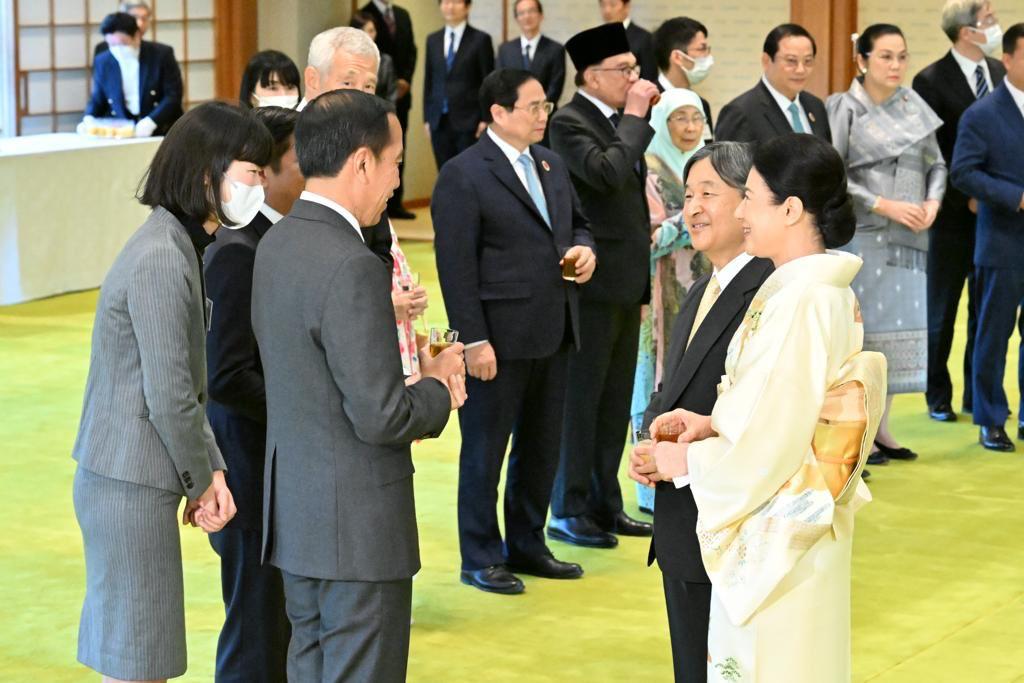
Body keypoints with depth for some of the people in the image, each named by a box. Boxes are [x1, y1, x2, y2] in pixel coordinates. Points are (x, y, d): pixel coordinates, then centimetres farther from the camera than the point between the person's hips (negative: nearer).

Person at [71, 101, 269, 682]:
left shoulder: (182, 247, 11)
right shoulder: (160, 260, -20)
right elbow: (169, 398, -20)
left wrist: (211, 468, 4)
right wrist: (202, 481, -6)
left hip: (137, 481, 10)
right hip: (130, 486, -10)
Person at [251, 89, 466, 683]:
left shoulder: (277, 244, 5)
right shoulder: (352, 268, -23)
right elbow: (380, 417, -23)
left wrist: (419, 383, 5)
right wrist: (438, 393, -4)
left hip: (295, 513, 9)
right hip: (357, 524, -9)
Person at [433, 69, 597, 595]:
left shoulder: (551, 165, 12)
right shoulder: (463, 175, -12)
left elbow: (576, 222, 24)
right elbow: (456, 266, -15)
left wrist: (584, 248, 0)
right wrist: (474, 340, -18)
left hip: (552, 333, 8)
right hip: (498, 338, -7)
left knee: (542, 446, 16)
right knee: (485, 449, 5)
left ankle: (527, 546, 30)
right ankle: (480, 559, 16)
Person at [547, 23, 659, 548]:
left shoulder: (620, 122, 14)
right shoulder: (569, 123, -12)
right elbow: (607, 173, -28)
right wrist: (635, 118, -17)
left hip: (627, 283, 8)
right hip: (595, 284, -8)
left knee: (616, 401, 12)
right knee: (581, 398, -1)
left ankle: (604, 501, 21)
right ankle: (568, 510, 6)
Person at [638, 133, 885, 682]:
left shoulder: (801, 302, -23)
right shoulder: (824, 287, 7)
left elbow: (775, 439, -23)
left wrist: (688, 463, -8)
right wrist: (714, 423, 5)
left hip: (778, 530, -9)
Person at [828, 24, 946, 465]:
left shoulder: (914, 107, 9)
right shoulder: (844, 108, -5)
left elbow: (936, 164, 15)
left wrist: (933, 202, -5)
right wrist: (885, 205, -16)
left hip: (907, 238, 5)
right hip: (861, 236, -5)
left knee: (900, 326, 7)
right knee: (860, 328, -3)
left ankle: (881, 427, 16)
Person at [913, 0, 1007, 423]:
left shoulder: (1000, 74, 6)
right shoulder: (932, 82, -10)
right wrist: (965, 199, -14)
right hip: (953, 215, -5)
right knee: (941, 311, 7)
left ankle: (979, 396, 19)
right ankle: (938, 398, 18)